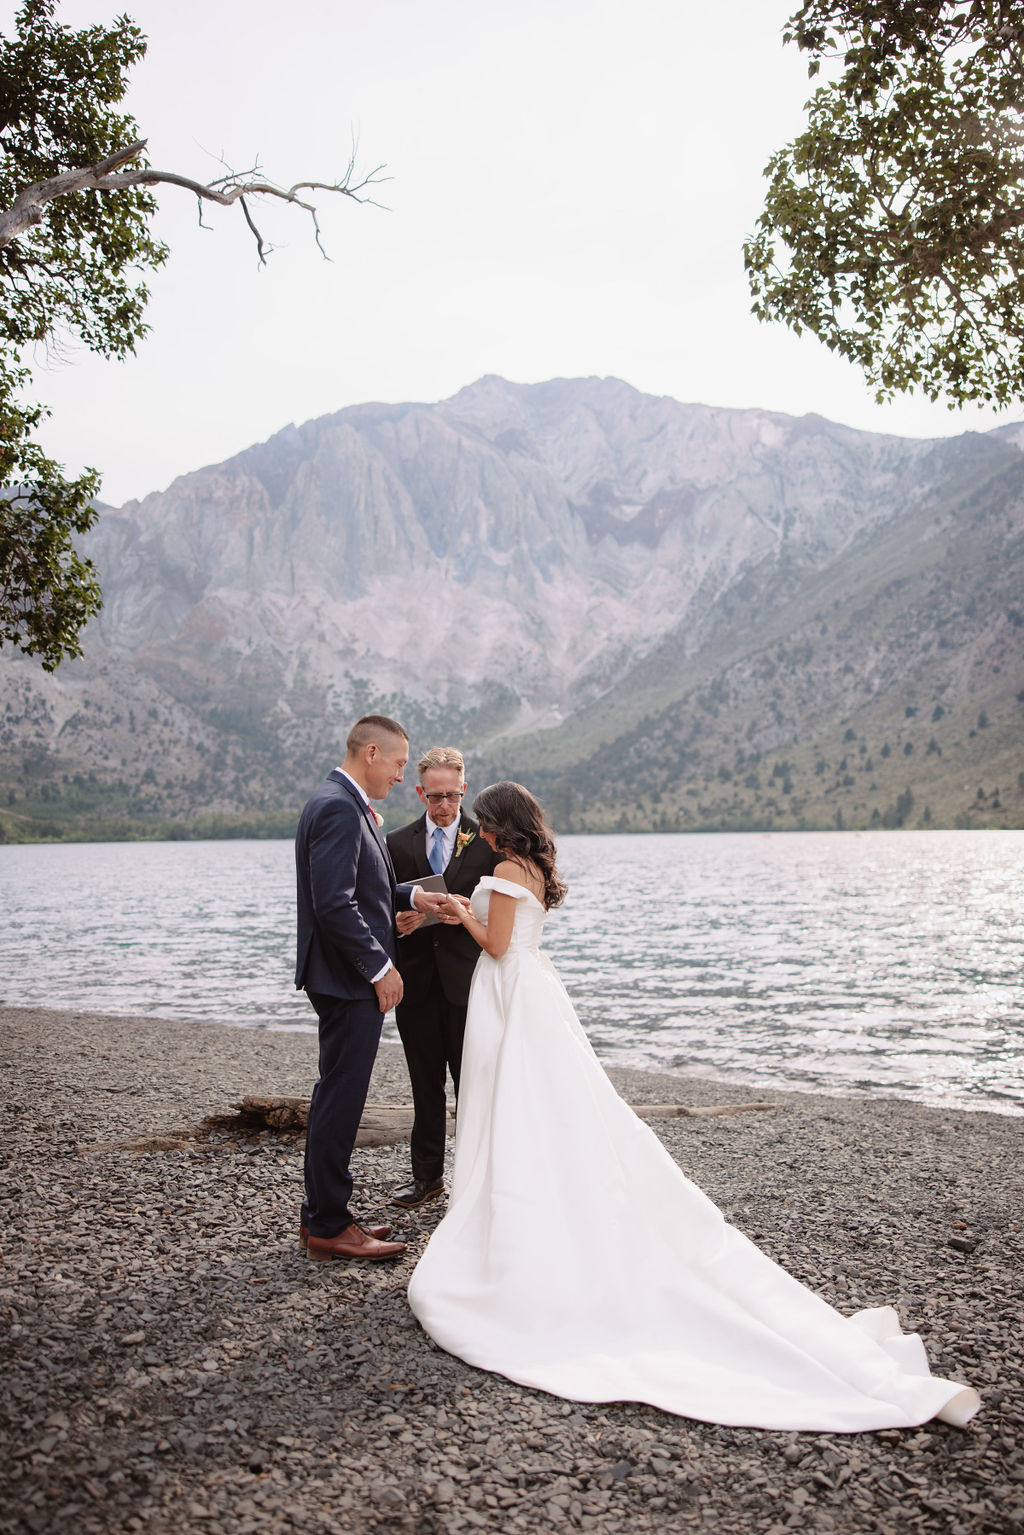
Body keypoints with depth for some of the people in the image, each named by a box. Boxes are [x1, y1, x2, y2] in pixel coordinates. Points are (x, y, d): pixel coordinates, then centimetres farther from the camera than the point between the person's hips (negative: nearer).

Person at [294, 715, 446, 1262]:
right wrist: (380, 966, -19)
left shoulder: (342, 804, 15)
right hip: (349, 978, -11)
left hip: (347, 977, 11)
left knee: (335, 1097, 17)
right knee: (340, 1099, -2)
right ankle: (329, 1226, 8)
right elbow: (335, 904, -25)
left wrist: (409, 895, 10)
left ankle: (321, 1215, 27)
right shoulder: (338, 808, -19)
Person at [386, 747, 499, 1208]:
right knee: (425, 1083, 12)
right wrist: (398, 921, -14)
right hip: (417, 979, 3)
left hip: (467, 979, -2)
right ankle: (427, 1174, 23)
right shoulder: (397, 843, 8)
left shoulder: (488, 840, 1)